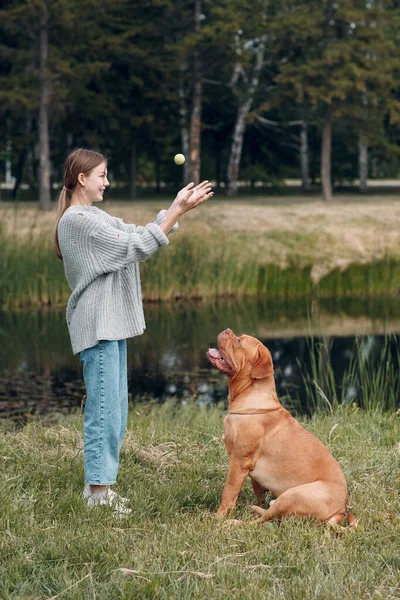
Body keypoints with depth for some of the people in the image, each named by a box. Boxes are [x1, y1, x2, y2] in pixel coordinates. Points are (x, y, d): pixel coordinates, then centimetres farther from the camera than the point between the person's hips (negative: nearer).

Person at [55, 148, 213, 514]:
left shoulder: (94, 217, 18)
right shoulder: (77, 220, -14)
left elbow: (140, 236, 17)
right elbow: (136, 247, -17)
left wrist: (178, 207, 9)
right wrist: (178, 211, -15)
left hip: (111, 324, 10)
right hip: (97, 325, -10)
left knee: (114, 410, 12)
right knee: (104, 408, -8)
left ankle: (99, 488, 18)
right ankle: (98, 492, -3)